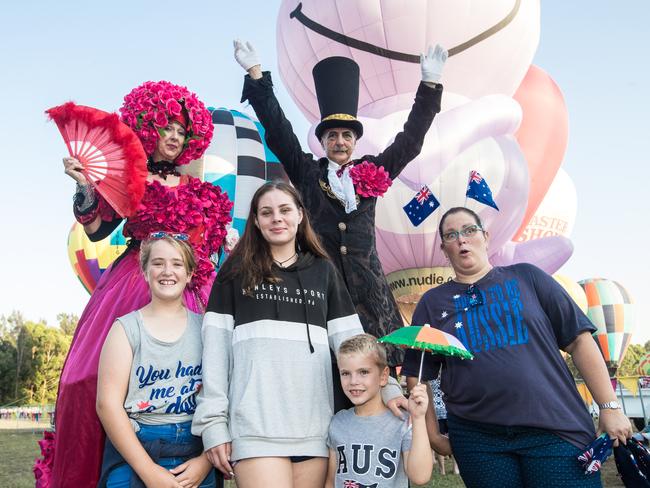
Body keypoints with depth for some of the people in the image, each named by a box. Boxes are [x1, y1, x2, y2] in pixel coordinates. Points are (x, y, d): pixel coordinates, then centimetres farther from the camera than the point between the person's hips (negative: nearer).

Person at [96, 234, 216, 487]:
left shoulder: (205, 329, 3)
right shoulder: (126, 328, -1)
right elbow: (108, 403, -8)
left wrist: (206, 461, -11)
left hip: (196, 459, 1)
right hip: (132, 459, -1)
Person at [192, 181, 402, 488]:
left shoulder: (323, 271, 14)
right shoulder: (236, 271, 8)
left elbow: (351, 340, 9)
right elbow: (215, 348, 3)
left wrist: (387, 389, -5)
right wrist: (213, 422, -3)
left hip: (313, 424, 2)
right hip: (256, 425, -2)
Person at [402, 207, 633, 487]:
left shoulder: (525, 277, 6)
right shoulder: (432, 302, 8)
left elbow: (579, 340, 4)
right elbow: (418, 375, 8)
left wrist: (610, 407, -1)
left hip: (554, 430, -1)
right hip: (476, 440, 1)